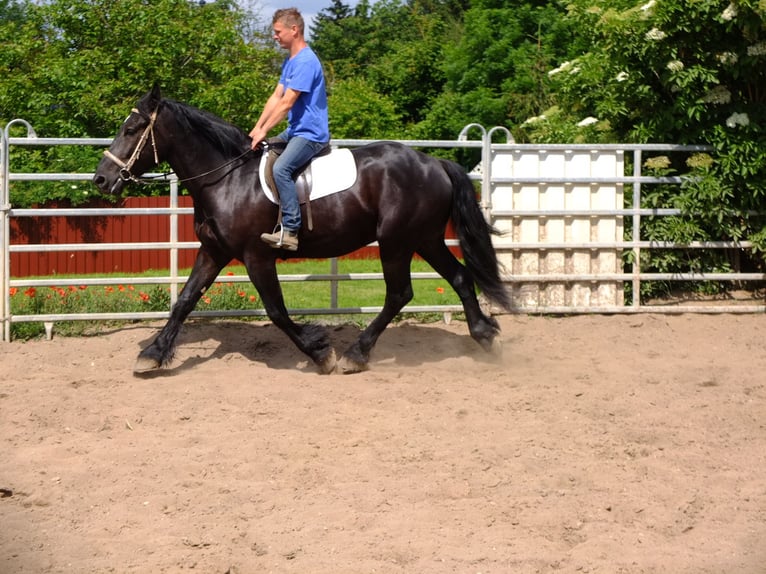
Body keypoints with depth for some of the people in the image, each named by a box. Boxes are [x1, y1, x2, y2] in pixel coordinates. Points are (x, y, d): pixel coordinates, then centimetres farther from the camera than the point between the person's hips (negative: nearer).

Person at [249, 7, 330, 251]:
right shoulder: (290, 61, 14)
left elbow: (286, 103, -21)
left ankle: (290, 231, -32)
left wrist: (264, 131, -17)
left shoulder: (306, 62, -18)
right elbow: (275, 97, 13)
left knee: (280, 168, -31)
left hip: (311, 133, -11)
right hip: (296, 130, 11)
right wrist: (257, 128, 6)